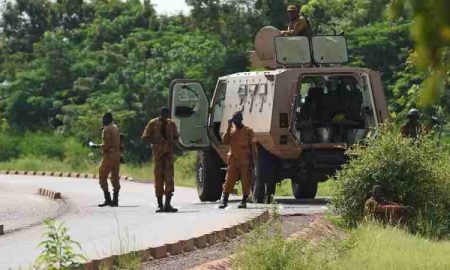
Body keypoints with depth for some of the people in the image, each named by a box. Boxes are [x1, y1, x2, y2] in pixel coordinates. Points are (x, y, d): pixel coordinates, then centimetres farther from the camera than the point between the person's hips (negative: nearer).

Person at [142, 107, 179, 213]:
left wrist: (172, 141, -5)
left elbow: (176, 137, 19)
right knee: (158, 177, 1)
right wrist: (157, 141, -18)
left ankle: (167, 204, -9)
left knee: (169, 177, -7)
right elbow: (145, 138, -3)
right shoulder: (152, 124, 0)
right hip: (158, 152, -2)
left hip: (168, 153, 2)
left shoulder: (171, 124, 10)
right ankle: (160, 205, 8)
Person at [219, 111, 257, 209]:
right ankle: (224, 201, 2)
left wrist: (253, 158, -7)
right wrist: (228, 129, -7)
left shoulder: (248, 131, 2)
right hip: (233, 161, 3)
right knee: (229, 181, 0)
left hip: (245, 161, -3)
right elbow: (225, 141, -1)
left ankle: (244, 201, 4)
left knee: (245, 181, -1)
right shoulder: (231, 131, 12)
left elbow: (253, 145, 0)